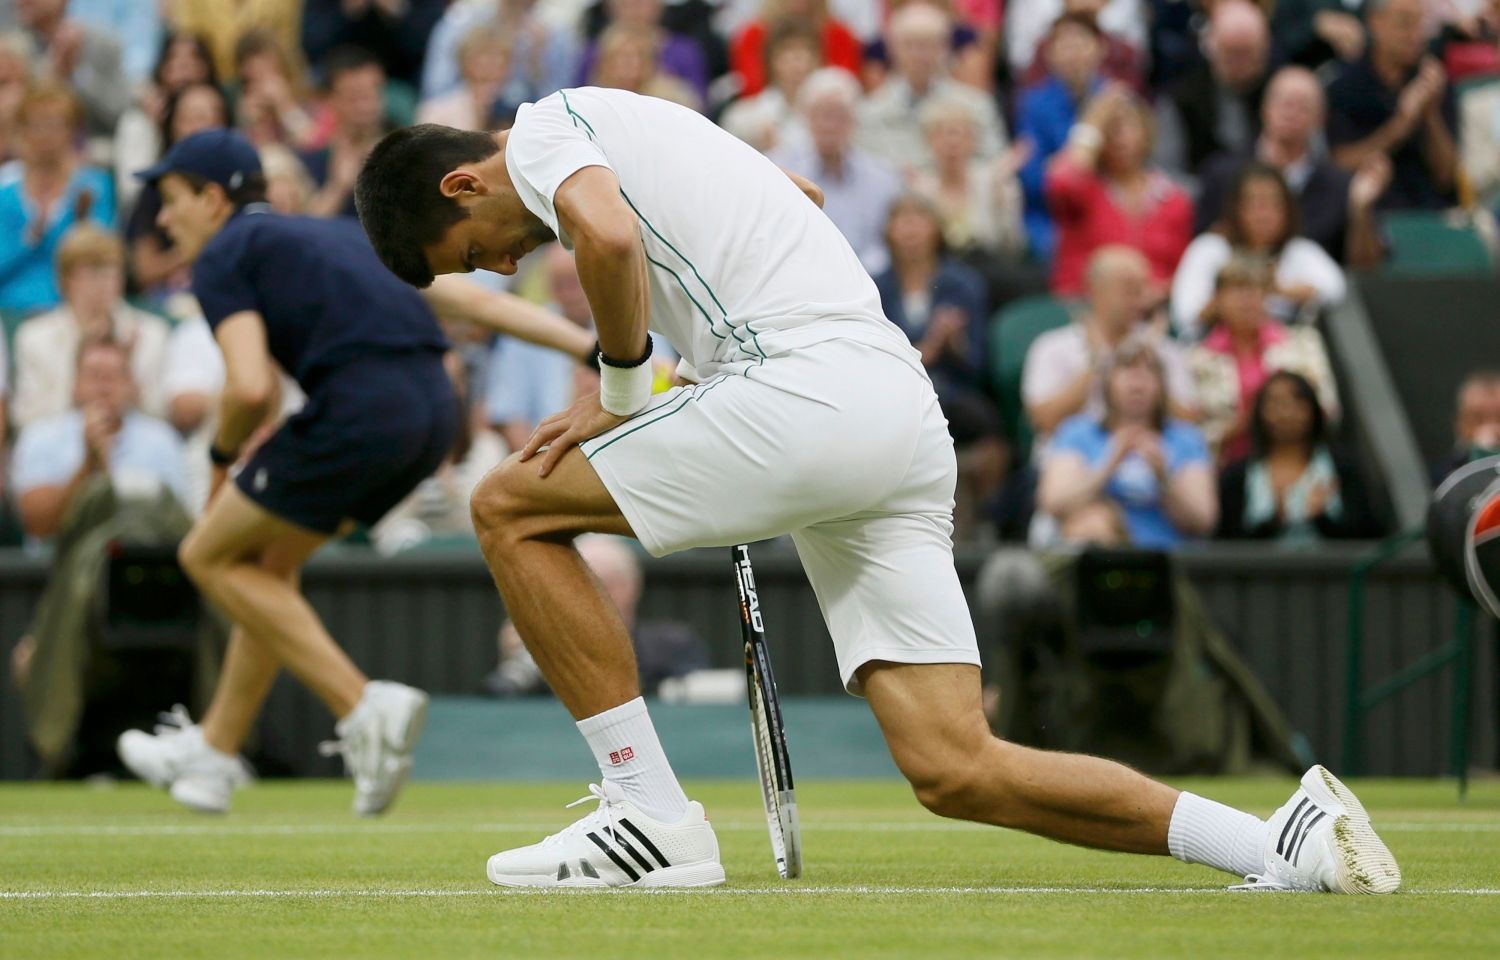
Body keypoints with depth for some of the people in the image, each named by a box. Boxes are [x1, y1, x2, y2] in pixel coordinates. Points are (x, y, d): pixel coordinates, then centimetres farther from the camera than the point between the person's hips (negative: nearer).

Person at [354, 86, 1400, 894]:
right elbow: (801, 196, 45)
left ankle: (649, 814, 0)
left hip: (812, 388, -9)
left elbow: (608, 234, -18)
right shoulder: (642, 122, 31)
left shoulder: (547, 126, 4)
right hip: (905, 411, 9)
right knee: (956, 771, 0)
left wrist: (621, 388, -1)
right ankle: (1283, 841, -9)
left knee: (511, 509, 4)